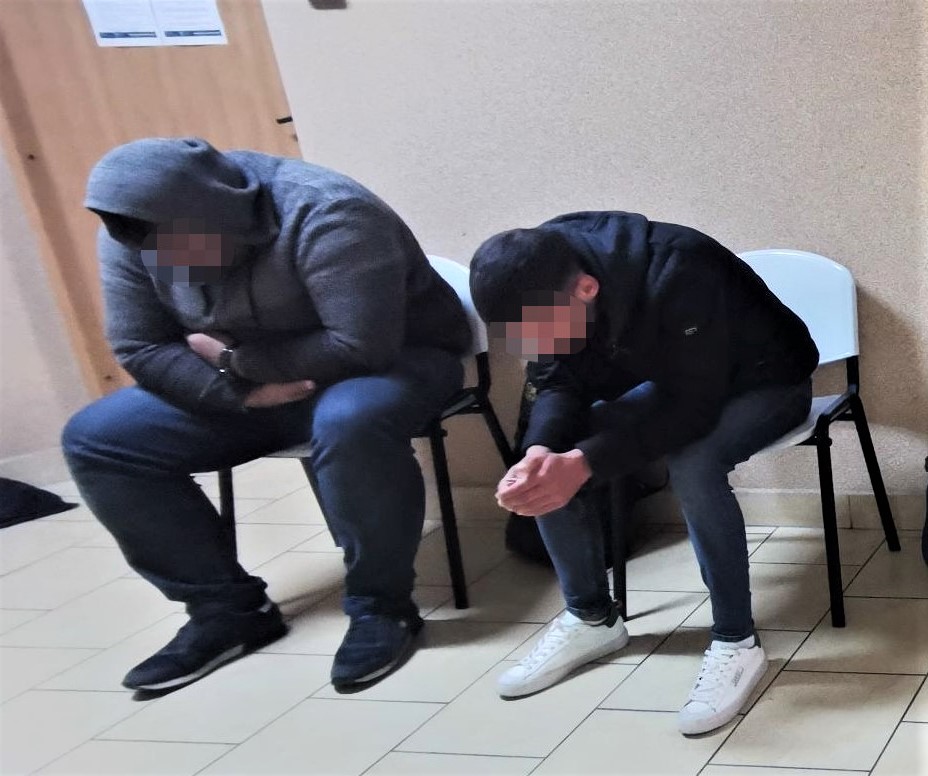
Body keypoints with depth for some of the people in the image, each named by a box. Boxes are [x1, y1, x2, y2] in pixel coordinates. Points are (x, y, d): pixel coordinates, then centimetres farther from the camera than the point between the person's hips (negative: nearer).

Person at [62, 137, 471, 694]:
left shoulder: (327, 214, -28)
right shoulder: (132, 235, -9)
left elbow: (362, 346, -32)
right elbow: (140, 348, -6)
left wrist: (235, 358, -22)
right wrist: (238, 388, -23)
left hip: (397, 361, -5)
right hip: (248, 382, 6)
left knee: (349, 422, -41)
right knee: (95, 439, -10)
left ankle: (381, 606, -19)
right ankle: (228, 608, -5)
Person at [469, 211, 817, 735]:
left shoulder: (678, 276, -39)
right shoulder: (545, 272, -19)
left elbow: (694, 408, -35)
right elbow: (561, 383, -11)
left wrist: (584, 463, -43)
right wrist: (541, 449, -33)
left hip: (764, 383, -6)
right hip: (670, 381, 6)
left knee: (693, 463, -35)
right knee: (547, 465, -12)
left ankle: (737, 642, -17)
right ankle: (592, 618, 6)